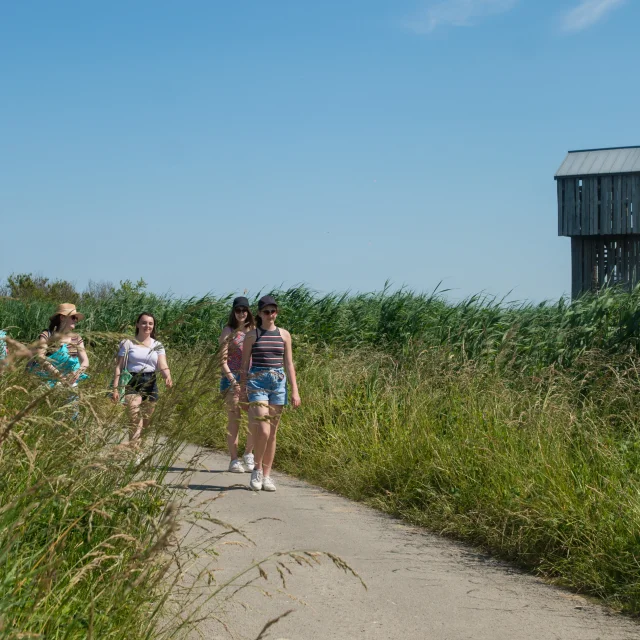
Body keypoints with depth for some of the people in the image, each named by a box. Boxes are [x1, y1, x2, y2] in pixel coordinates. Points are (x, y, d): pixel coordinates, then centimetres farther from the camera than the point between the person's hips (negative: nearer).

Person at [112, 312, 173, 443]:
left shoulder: (158, 346, 9)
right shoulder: (128, 343, 1)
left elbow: (163, 366, -4)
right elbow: (118, 367, -1)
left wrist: (168, 377, -26)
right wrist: (115, 388, -9)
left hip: (150, 384, 4)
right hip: (132, 383, -4)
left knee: (145, 423, 12)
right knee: (136, 419, -24)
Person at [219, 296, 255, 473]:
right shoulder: (229, 331, 0)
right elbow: (223, 360, -5)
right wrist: (233, 381, -15)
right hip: (232, 379, -4)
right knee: (234, 420, -2)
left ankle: (248, 454, 16)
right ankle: (234, 460, 6)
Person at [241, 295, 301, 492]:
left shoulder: (284, 335, 9)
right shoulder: (252, 335, 2)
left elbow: (289, 364, 11)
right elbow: (245, 364, 5)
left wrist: (295, 391, 5)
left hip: (278, 384, 3)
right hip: (257, 383, -3)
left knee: (272, 433, 6)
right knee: (263, 431, -16)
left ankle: (266, 476, 14)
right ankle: (257, 469, 5)